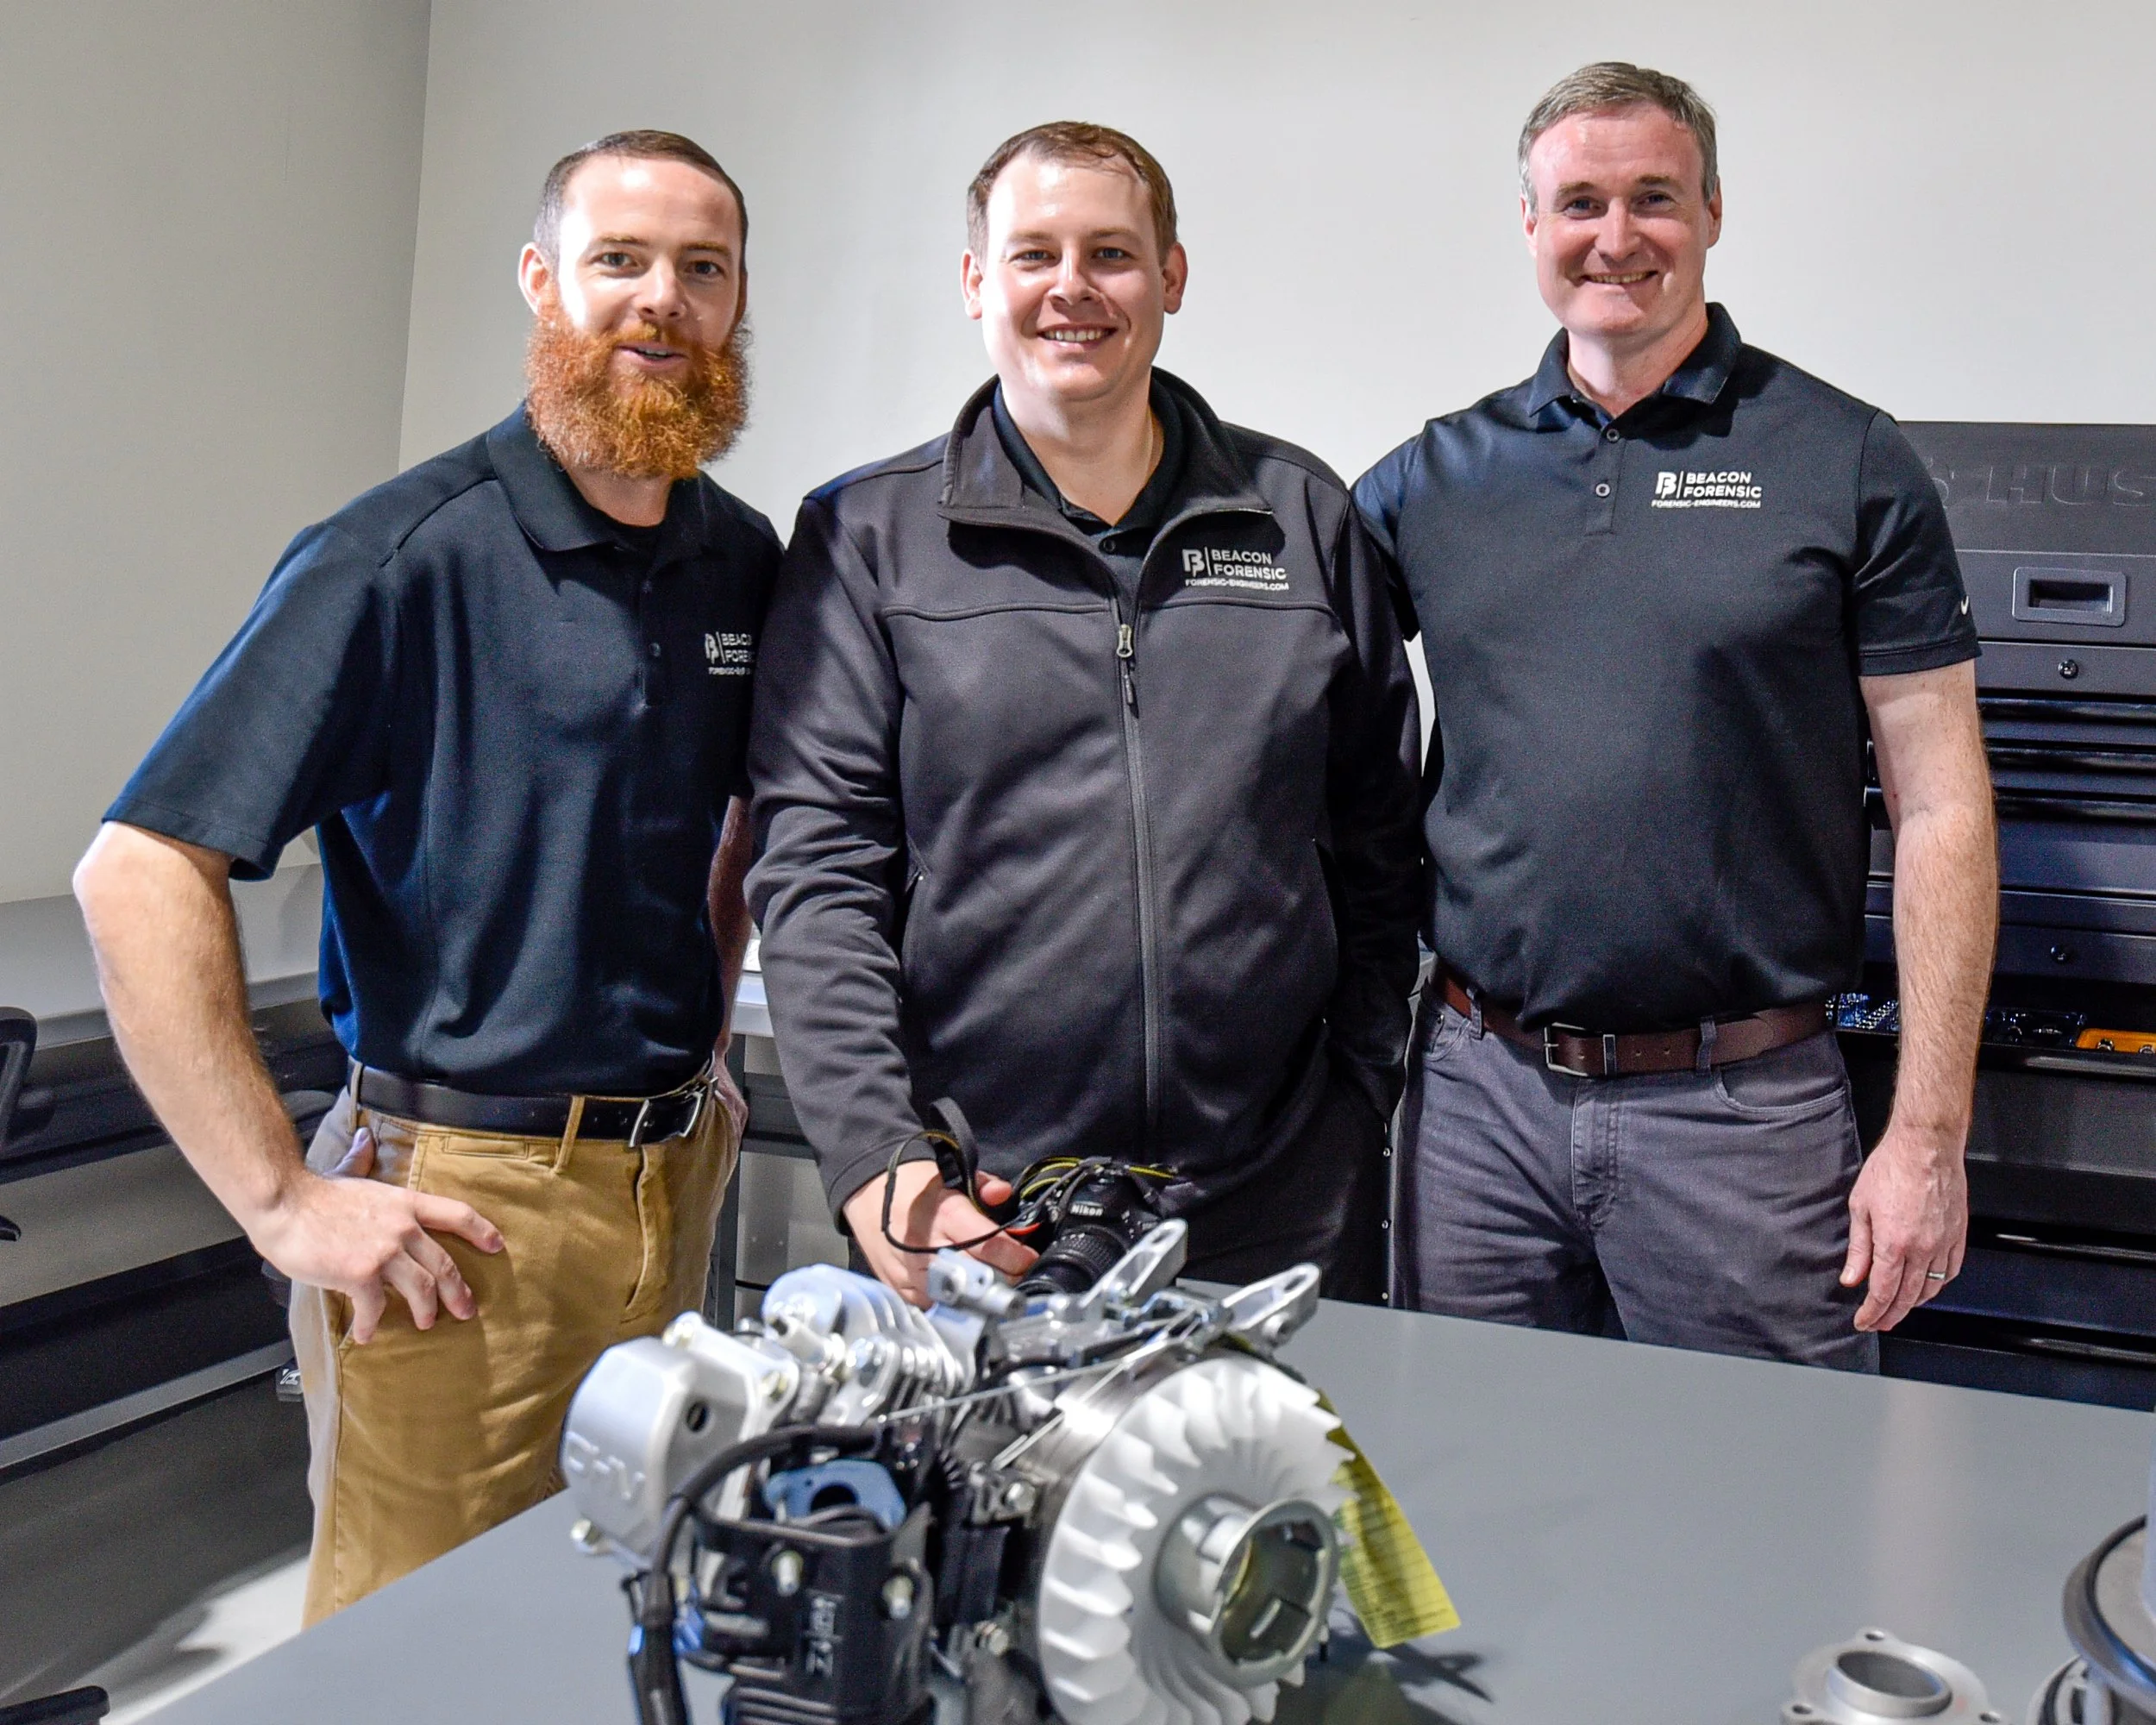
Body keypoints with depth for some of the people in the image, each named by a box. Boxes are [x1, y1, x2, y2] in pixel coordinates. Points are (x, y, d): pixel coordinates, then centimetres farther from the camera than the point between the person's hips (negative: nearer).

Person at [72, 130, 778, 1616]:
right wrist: (281, 1201, -17)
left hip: (678, 1177, 6)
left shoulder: (748, 564, 6)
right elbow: (140, 874, -16)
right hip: (461, 1208, -6)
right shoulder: (405, 557, -13)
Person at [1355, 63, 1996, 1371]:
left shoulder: (1849, 463, 0)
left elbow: (1941, 808, -2)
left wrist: (1929, 1134, -7)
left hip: (1742, 1111, -2)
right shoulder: (1438, 476, 8)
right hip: (1481, 1093, 3)